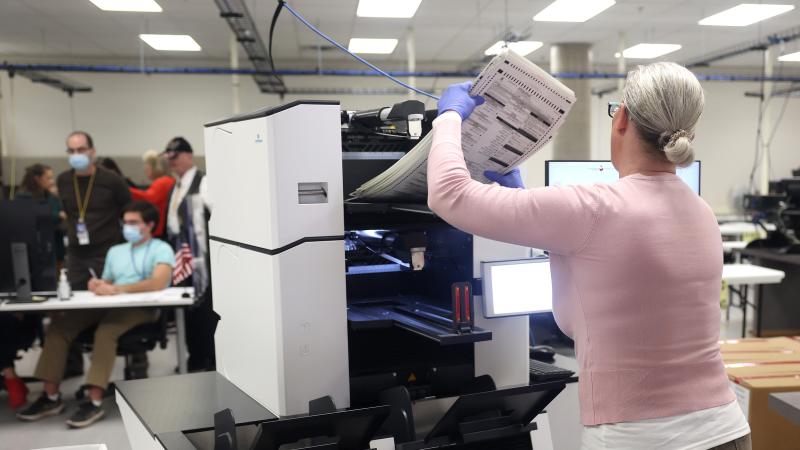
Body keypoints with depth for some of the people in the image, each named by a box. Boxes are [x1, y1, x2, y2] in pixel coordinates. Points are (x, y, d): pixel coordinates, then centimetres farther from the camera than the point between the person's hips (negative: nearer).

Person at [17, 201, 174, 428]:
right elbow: (107, 285, 21)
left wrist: (118, 289, -25)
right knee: (59, 323, -13)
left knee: (106, 330, -35)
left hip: (142, 308, -7)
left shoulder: (161, 249, 3)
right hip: (110, 306, 7)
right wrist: (98, 285, -4)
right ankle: (51, 397, -12)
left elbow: (159, 282, -16)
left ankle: (95, 402, -34)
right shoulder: (115, 251, 26)